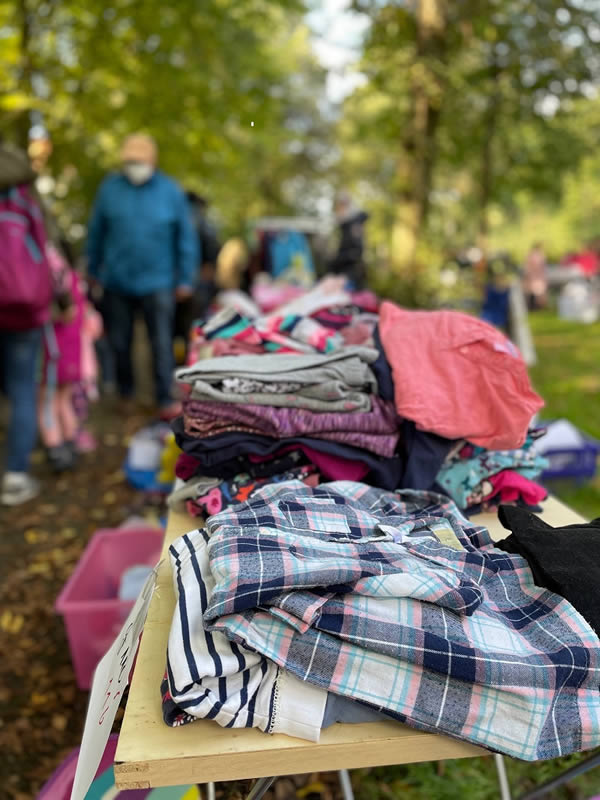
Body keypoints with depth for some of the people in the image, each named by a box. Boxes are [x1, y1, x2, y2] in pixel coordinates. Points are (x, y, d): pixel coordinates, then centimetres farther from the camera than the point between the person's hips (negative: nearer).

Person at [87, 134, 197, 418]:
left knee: (162, 344, -6)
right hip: (116, 282, 3)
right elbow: (96, 232, 10)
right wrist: (94, 270, 12)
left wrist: (185, 279, 1)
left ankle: (166, 400, 1)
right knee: (119, 342, 11)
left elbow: (186, 237, 2)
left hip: (157, 282, -2)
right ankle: (125, 395, 29)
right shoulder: (110, 188, 3)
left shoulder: (170, 191, -1)